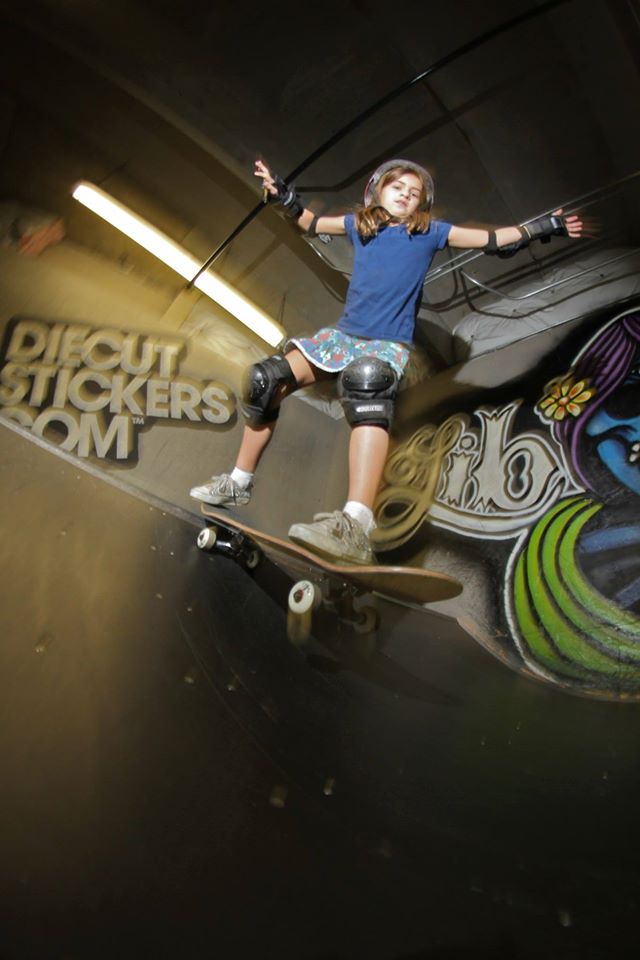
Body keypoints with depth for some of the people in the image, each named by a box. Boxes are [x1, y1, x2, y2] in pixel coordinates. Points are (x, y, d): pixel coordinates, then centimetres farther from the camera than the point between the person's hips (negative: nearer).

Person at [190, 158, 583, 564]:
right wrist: (281, 193, 20)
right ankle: (239, 483, 12)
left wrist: (544, 226, 4)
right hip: (342, 334, 5)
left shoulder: (431, 232, 9)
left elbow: (493, 240, 10)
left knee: (367, 384, -39)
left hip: (389, 344, -5)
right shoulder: (359, 224, 16)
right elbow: (311, 222, 31)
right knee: (266, 381, -8)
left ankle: (356, 526, -58)